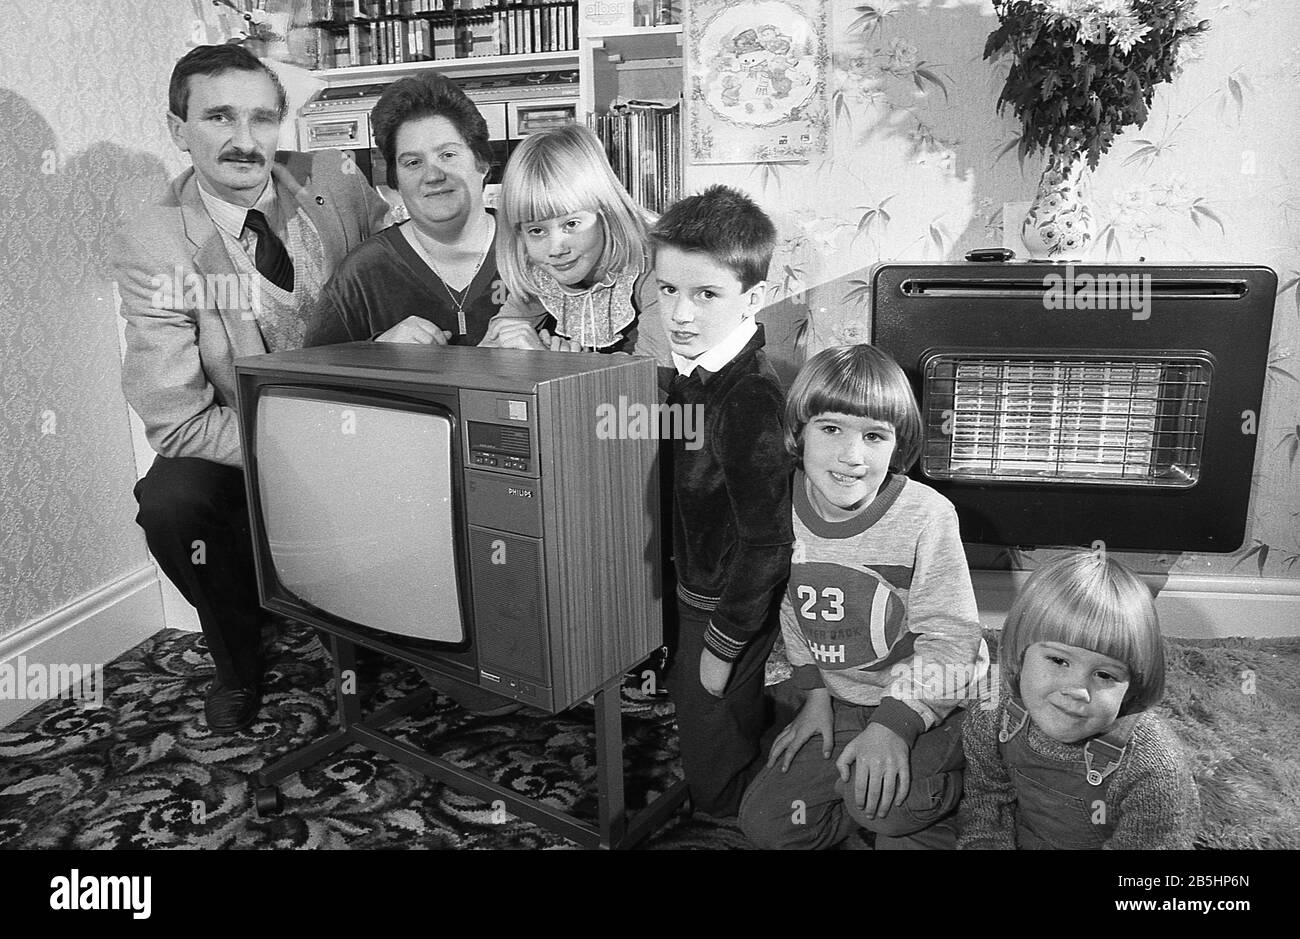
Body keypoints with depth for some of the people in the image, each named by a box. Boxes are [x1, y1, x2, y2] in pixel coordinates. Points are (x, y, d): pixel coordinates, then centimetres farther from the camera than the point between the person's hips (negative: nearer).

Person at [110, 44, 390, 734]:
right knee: (169, 501, -31)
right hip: (236, 460, -2)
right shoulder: (149, 248, -13)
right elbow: (177, 422, -17)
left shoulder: (334, 180, -5)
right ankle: (239, 662, 1)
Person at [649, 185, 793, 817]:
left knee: (719, 784, 9)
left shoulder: (748, 398, -28)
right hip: (695, 591, 9)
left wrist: (723, 643, -17)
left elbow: (766, 541, -26)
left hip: (731, 608, -9)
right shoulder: (695, 372, -1)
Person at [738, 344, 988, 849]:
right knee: (766, 821, 1)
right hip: (837, 703, 5)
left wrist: (896, 723, -25)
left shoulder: (927, 515, -22)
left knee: (882, 802, -28)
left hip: (931, 700, -4)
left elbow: (948, 640, -17)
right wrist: (814, 692, 2)